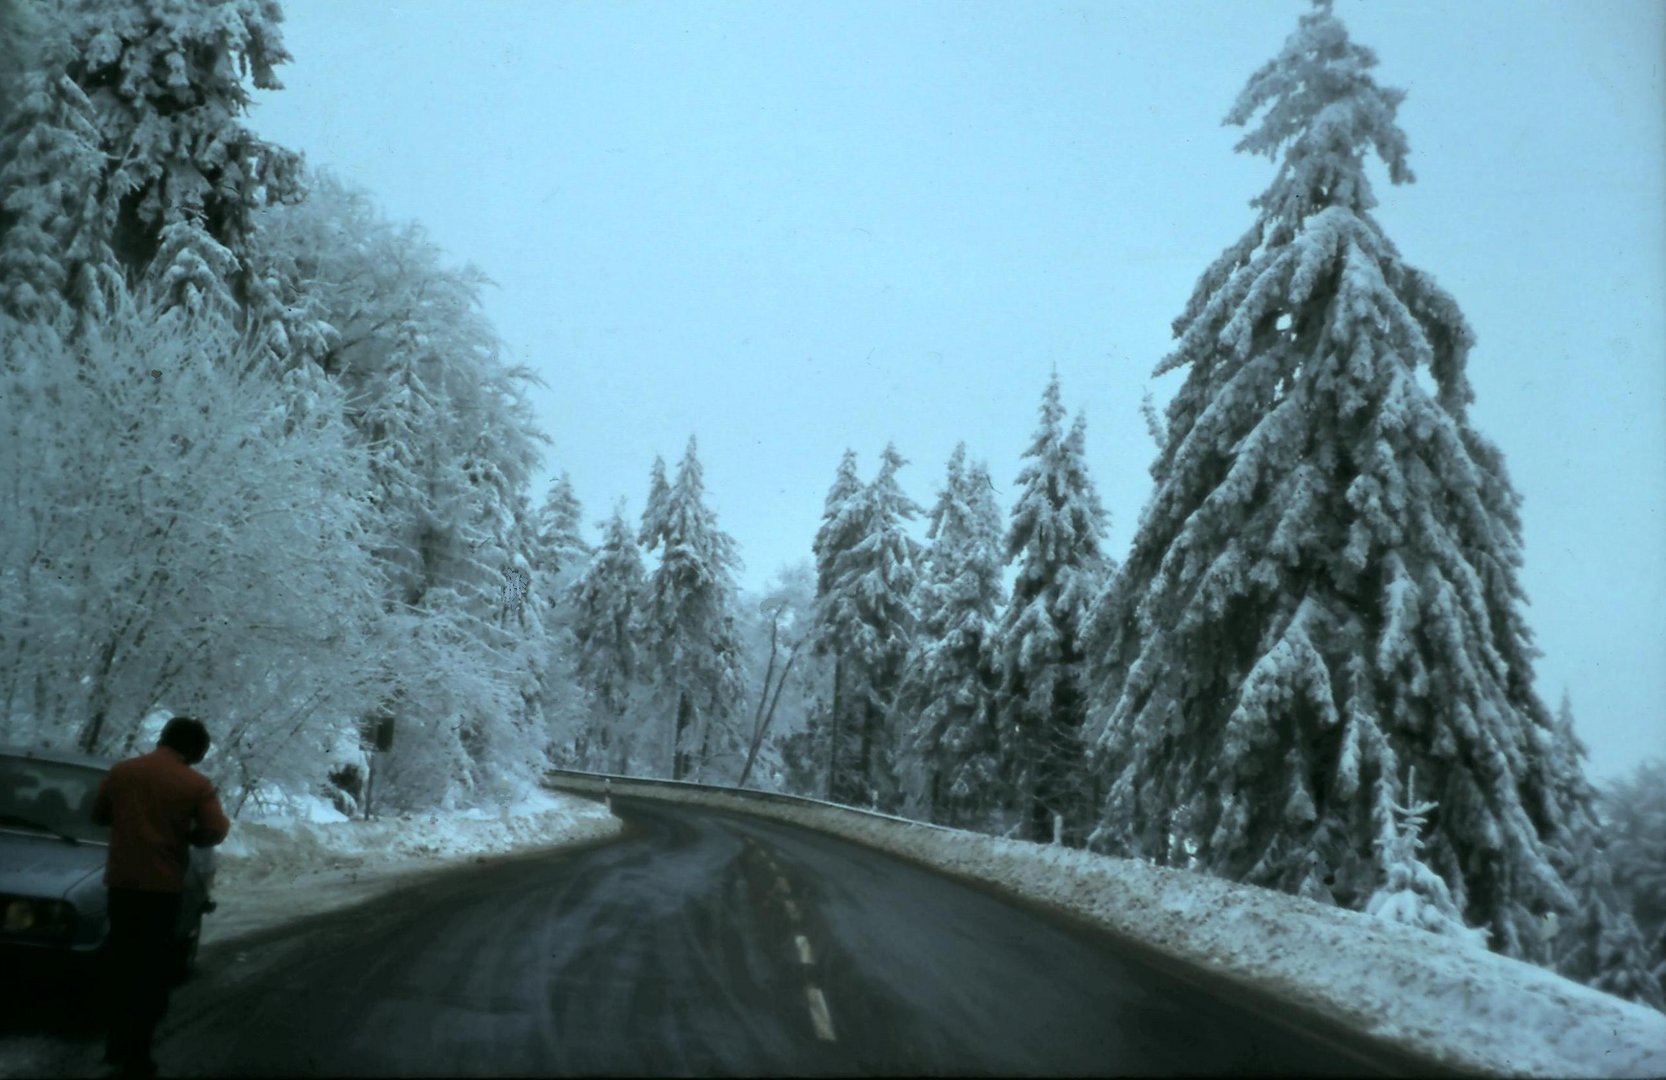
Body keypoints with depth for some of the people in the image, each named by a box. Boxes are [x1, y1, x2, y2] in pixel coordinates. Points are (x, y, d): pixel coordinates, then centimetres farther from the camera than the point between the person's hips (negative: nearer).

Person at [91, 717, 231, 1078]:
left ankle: (118, 1044, 25)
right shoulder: (197, 784, -10)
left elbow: (98, 815, 12)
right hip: (161, 884, -4)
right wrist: (187, 836, 4)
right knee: (152, 969, 5)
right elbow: (216, 831, -15)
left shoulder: (121, 770, 1)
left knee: (122, 962, 17)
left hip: (121, 880, 4)